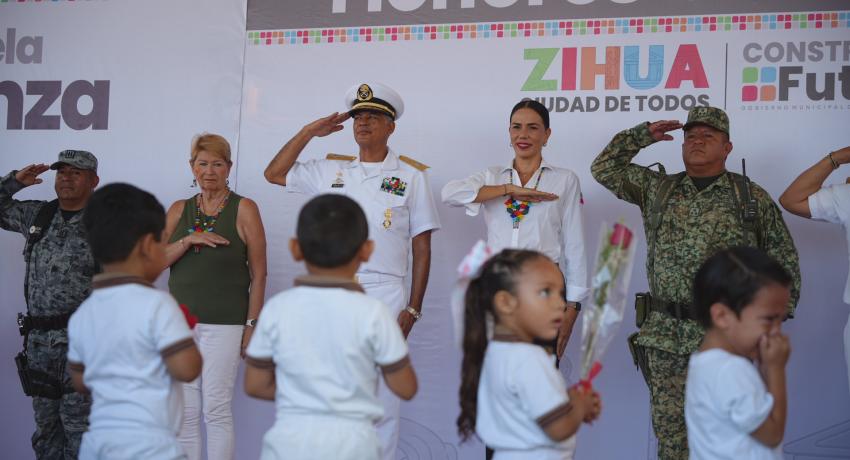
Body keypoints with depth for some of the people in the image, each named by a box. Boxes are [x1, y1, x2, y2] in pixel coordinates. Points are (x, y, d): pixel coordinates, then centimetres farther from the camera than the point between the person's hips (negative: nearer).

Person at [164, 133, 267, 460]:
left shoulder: (243, 209, 0)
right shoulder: (179, 210, 12)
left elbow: (258, 273, -2)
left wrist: (252, 324, -6)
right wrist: (188, 240, -12)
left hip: (224, 323, -4)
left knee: (216, 409, -4)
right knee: (185, 411, 5)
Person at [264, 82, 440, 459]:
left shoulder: (411, 176, 4)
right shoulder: (331, 171, 13)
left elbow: (422, 248, 3)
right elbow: (274, 174, 18)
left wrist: (413, 309, -3)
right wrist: (309, 132, 12)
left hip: (385, 297, -3)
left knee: (381, 401, 0)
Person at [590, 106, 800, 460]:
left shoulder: (753, 198, 4)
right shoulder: (656, 189, 10)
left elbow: (784, 260, 7)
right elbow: (604, 168, 13)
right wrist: (645, 134, 9)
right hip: (665, 335, 2)